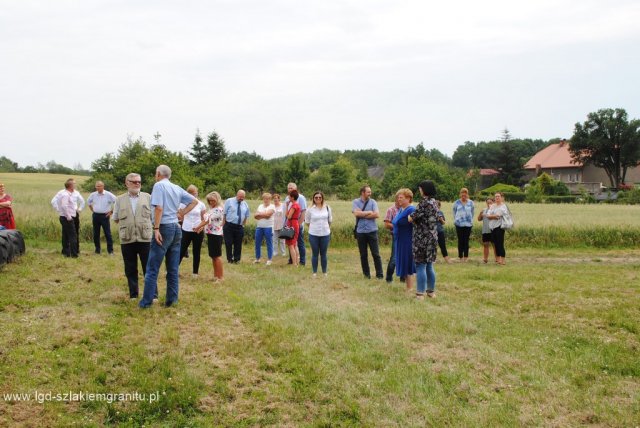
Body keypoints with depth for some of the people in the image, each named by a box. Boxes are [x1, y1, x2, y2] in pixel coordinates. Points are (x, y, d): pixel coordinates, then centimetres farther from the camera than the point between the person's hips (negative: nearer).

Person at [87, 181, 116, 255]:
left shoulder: (108, 195, -8)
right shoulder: (93, 195, 5)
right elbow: (88, 202, 23)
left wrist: (111, 211, -5)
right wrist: (92, 210, 14)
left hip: (105, 216, -4)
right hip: (95, 216, 4)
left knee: (107, 233, -5)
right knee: (96, 234, 8)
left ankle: (110, 251, -2)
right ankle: (97, 250, 18)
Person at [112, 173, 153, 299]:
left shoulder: (148, 197, 6)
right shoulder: (120, 199, 8)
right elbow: (115, 219, 15)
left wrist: (144, 226, 2)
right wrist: (127, 225, 7)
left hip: (145, 238, -1)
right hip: (127, 240, 1)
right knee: (130, 269, 8)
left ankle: (153, 295, 7)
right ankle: (133, 294, 19)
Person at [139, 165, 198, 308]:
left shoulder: (159, 185, -8)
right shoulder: (177, 188, 12)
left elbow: (159, 208, -18)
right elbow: (194, 201, 14)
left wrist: (156, 228, -17)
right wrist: (181, 214, 11)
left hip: (164, 228, -7)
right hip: (176, 228, 7)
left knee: (152, 268, -1)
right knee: (173, 268, 10)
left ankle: (146, 301, 0)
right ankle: (171, 300, 12)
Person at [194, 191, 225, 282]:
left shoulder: (219, 209, -15)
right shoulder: (212, 209, 15)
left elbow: (208, 219, -20)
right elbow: (207, 221, 17)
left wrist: (198, 227, -19)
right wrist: (201, 227, 0)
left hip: (216, 235, -9)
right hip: (211, 234, 9)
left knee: (217, 256, -5)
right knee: (213, 256, 12)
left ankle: (220, 277, 0)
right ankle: (216, 275, 19)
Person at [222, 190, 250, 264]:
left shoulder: (245, 204, 10)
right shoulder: (229, 201, -2)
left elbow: (246, 216, 18)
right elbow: (224, 214, -4)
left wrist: (243, 225, 10)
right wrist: (223, 225, -8)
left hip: (239, 227, 3)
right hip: (229, 226, -3)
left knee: (238, 244, 6)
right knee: (228, 243, 0)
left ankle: (236, 259, 18)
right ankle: (230, 259, 12)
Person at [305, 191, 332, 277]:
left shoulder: (327, 208, 1)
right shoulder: (310, 209, -4)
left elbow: (330, 221, 12)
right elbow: (307, 221, 4)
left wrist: (325, 228, 12)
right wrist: (314, 227, 6)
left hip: (325, 234, 1)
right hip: (313, 234, -1)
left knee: (323, 254, 9)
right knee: (315, 254, 6)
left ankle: (324, 272, 18)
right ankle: (314, 272, 16)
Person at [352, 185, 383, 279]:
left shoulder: (373, 202, 2)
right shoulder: (356, 202, 3)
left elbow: (377, 214, -10)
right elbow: (356, 213, -14)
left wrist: (363, 215, -9)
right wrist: (369, 212, -8)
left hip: (372, 231, -1)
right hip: (360, 232, 1)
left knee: (376, 254, 0)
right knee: (363, 255, 8)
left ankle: (379, 274, 5)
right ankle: (366, 273, 18)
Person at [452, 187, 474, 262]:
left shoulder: (471, 203, 4)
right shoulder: (456, 203, 2)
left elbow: (472, 213, 14)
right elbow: (454, 213, 13)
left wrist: (471, 220, 12)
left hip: (468, 224, 0)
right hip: (459, 224, 0)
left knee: (466, 241, 1)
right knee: (460, 241, 1)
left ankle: (466, 257, 6)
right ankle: (460, 257, 6)